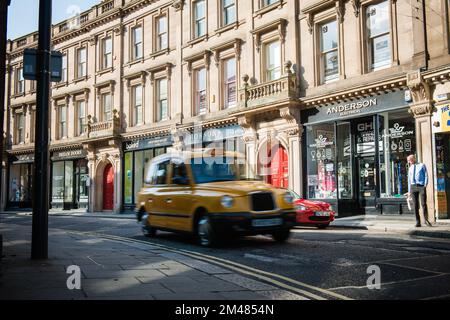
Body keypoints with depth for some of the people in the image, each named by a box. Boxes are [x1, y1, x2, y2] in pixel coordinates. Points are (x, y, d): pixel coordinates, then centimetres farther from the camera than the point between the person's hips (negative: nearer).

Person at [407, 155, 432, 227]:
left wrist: (425, 185, -11)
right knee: (415, 205, -1)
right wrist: (409, 191, 13)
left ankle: (426, 220, 6)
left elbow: (426, 176, 2)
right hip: (413, 187, 3)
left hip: (421, 186, -3)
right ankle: (418, 222, 1)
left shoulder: (422, 165, 7)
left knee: (423, 204, -8)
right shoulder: (410, 168, 18)